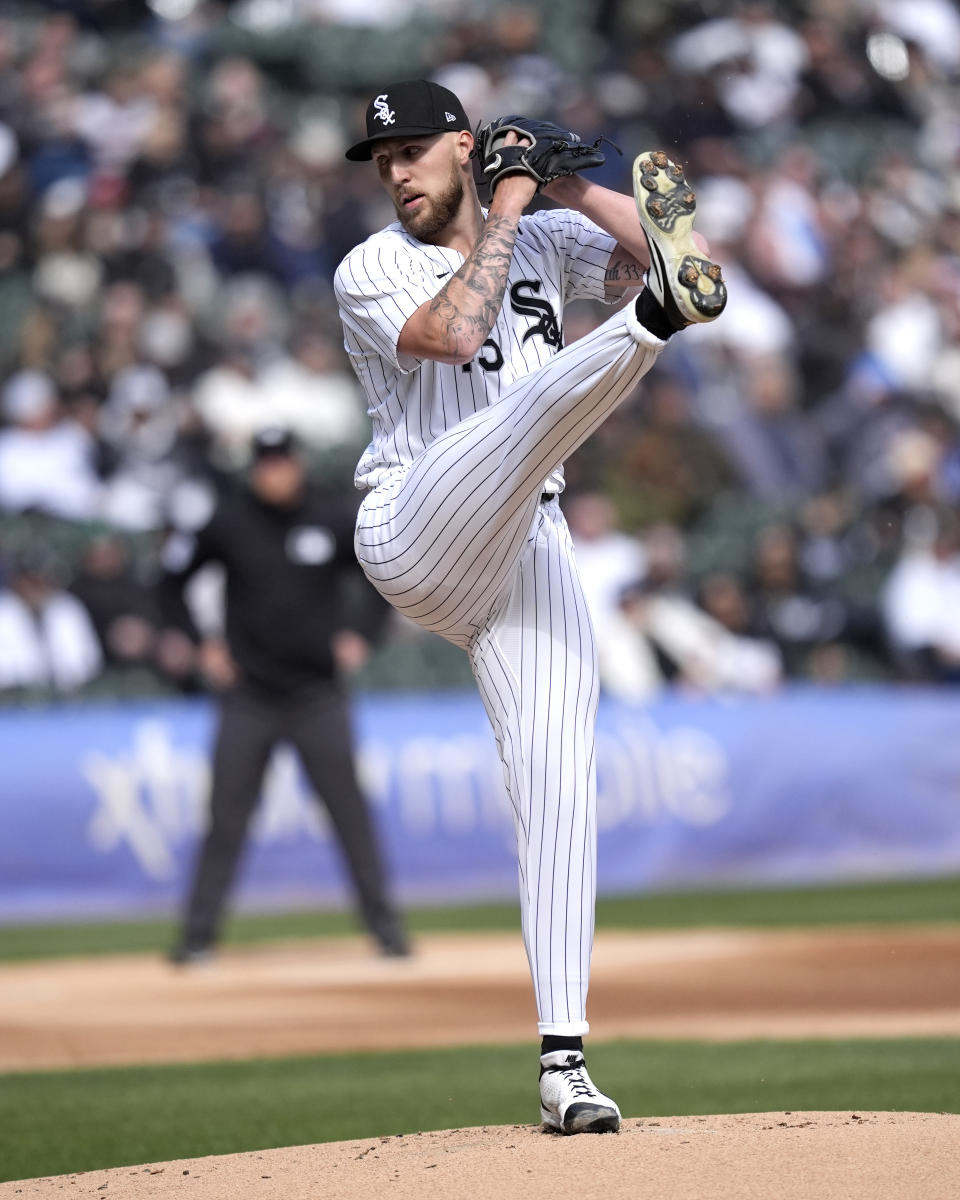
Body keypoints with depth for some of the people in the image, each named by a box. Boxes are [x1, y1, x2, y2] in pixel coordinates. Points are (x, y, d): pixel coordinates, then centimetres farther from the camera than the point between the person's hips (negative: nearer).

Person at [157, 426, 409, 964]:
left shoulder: (335, 521, -2)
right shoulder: (228, 522, -2)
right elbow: (172, 581, 9)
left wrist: (362, 634, 1)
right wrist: (203, 643, 1)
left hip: (318, 696, 0)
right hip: (248, 694, 0)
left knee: (350, 812, -1)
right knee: (227, 817, -1)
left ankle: (385, 924, 6)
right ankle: (199, 935, 5)